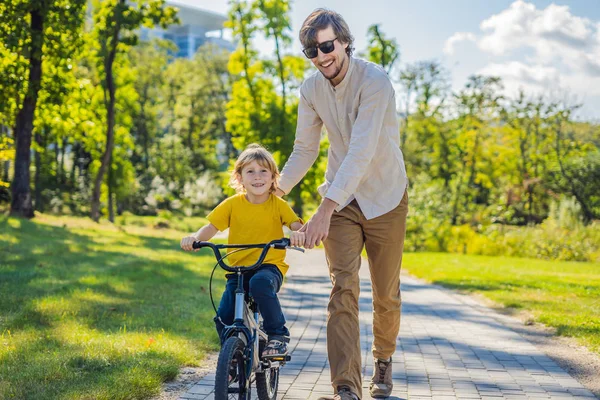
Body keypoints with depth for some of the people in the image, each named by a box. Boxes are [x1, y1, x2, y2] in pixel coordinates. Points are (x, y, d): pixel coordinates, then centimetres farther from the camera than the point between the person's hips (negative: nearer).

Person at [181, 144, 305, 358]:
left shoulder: (278, 205, -1)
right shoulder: (232, 204, 1)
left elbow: (297, 225, -10)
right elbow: (211, 227, -3)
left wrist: (298, 234, -35)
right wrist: (194, 237, -25)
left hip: (270, 265, -2)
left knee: (260, 283, -37)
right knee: (224, 317, -14)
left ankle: (278, 334, -18)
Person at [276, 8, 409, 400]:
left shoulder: (375, 81, -24)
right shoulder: (312, 89, -5)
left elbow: (362, 151, -34)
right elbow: (305, 150, 6)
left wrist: (325, 209, -41)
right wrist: (274, 191, -7)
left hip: (385, 198, -3)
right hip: (342, 199, 3)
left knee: (387, 293, 8)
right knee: (343, 287, -12)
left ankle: (384, 361, 36)